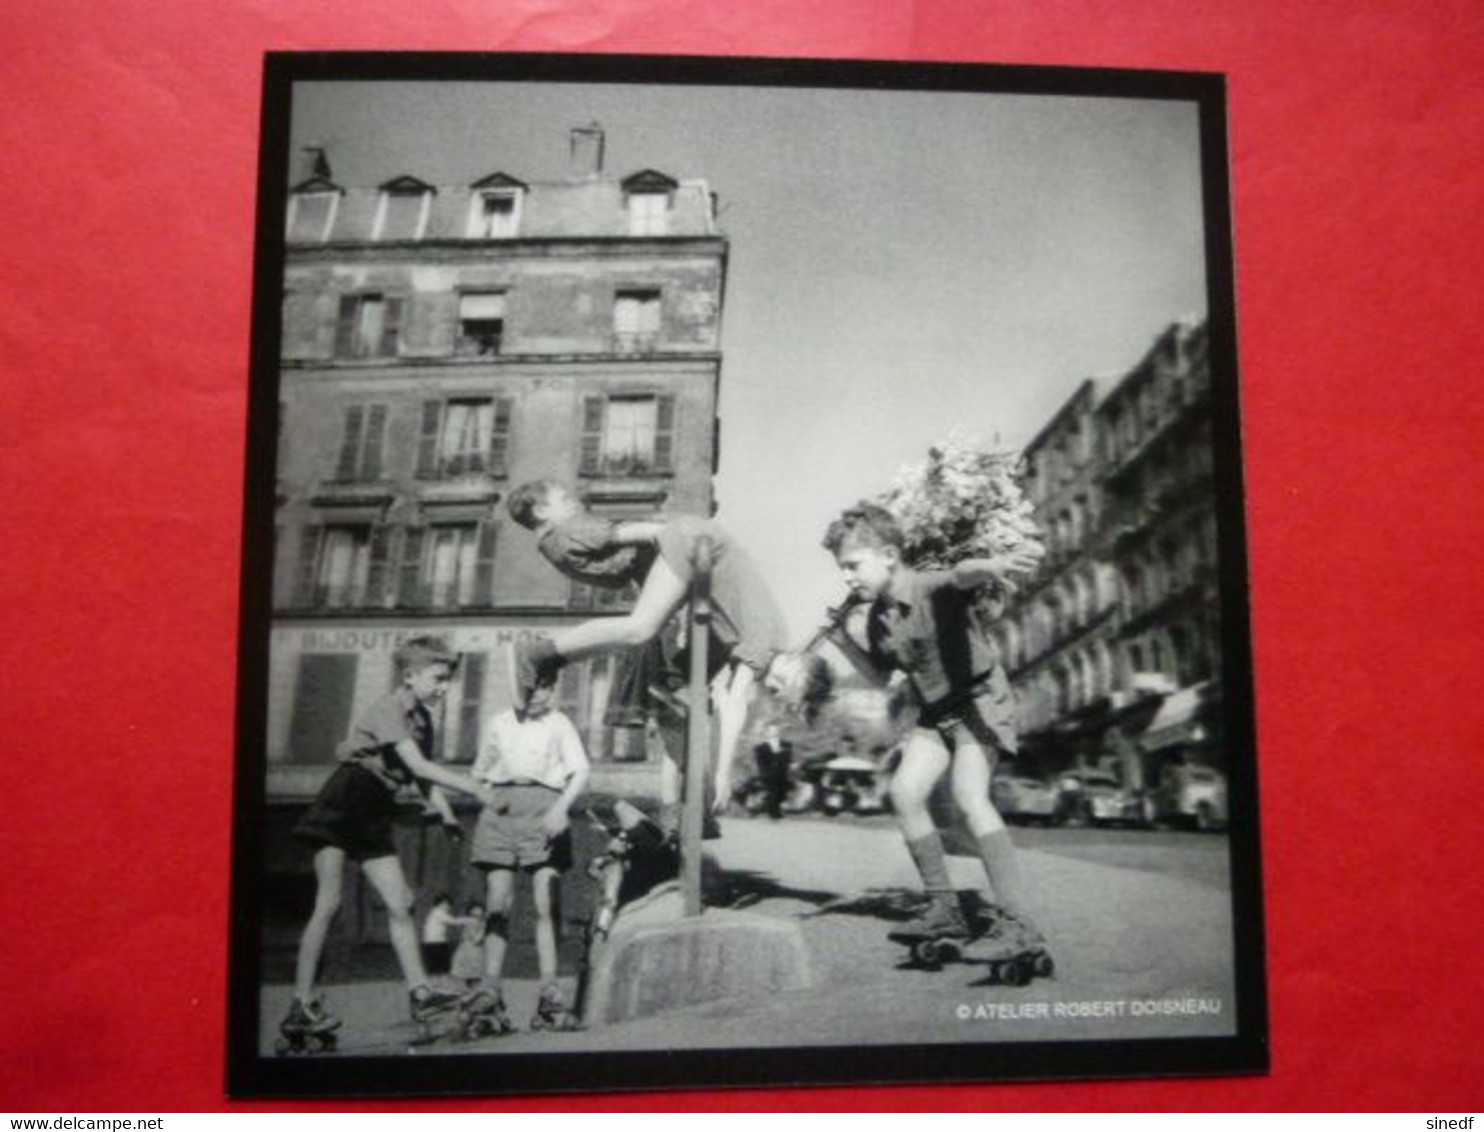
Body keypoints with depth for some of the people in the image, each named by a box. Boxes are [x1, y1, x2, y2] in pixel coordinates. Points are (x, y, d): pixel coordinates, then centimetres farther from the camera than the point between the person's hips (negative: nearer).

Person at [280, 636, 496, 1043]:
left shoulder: (422, 720, 8)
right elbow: (419, 766, -27)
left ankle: (419, 991, 2)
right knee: (329, 903, -8)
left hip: (374, 815, 8)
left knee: (401, 903, 1)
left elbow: (422, 778, 11)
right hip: (343, 805, -8)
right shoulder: (388, 708, -16)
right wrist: (475, 788, -29)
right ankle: (302, 1005, -2)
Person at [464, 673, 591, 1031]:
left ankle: (549, 989, -7)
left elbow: (581, 772, -2)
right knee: (497, 905, -3)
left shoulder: (559, 724, 8)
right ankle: (491, 991, -3)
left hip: (544, 808, -2)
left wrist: (561, 807, -18)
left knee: (545, 905, -7)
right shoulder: (499, 724, 16)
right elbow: (480, 771, 24)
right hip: (502, 808, 2)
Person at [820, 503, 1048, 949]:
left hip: (979, 701, -7)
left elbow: (961, 575, -50)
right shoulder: (877, 616, 2)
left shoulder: (933, 589, -22)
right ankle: (944, 909, 1)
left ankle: (1021, 922, -22)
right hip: (934, 713, 8)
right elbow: (880, 673, 19)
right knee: (904, 790, -10)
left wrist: (989, 565, -71)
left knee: (969, 795, -25)